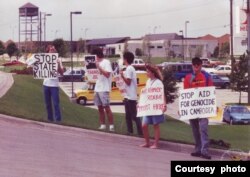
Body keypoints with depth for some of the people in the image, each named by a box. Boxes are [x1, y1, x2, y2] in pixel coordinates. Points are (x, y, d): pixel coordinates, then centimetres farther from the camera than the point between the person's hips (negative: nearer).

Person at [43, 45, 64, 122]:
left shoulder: (57, 60, 0)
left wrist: (58, 64, -19)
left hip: (54, 85, -4)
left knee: (56, 104, -7)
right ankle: (50, 119, 17)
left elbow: (61, 73, -5)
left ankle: (58, 119, -5)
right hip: (46, 84, 4)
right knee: (48, 104, 9)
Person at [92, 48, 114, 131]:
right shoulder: (98, 63, 17)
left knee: (107, 108, -8)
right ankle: (102, 125, 10)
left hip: (104, 89, -8)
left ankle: (111, 126, -6)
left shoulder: (106, 62, -7)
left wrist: (99, 67, -17)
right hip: (97, 89, 8)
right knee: (100, 108, 7)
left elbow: (107, 74, -17)